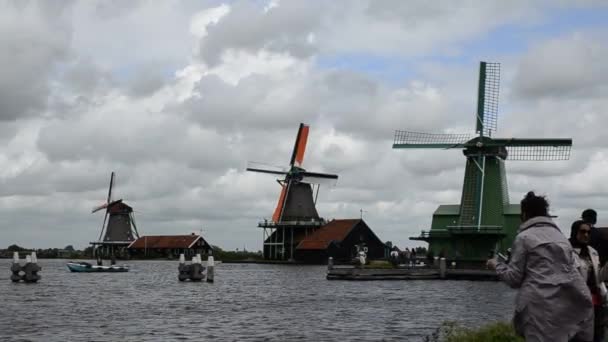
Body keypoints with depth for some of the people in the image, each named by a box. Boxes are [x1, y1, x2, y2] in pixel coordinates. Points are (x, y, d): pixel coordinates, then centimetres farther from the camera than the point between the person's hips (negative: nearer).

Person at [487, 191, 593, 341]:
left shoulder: (523, 237, 3)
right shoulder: (560, 235, 21)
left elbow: (514, 278, 3)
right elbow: (571, 268, 18)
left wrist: (497, 265, 21)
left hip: (543, 305, -5)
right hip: (572, 304, 6)